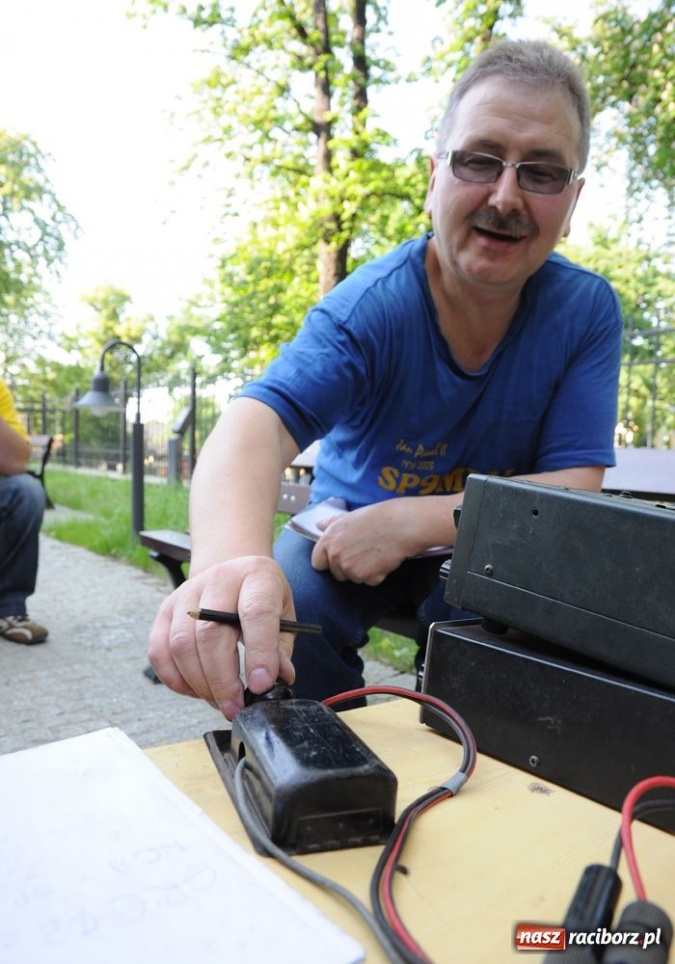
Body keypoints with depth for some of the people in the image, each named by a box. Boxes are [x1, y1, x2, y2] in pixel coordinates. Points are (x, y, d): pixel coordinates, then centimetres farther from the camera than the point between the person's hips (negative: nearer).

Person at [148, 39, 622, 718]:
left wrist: (413, 520, -29)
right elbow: (257, 423, -37)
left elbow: (576, 489, -17)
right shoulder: (370, 306, -21)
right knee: (286, 611, -29)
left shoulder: (587, 310, -12)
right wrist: (230, 559, -60)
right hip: (349, 526, -1)